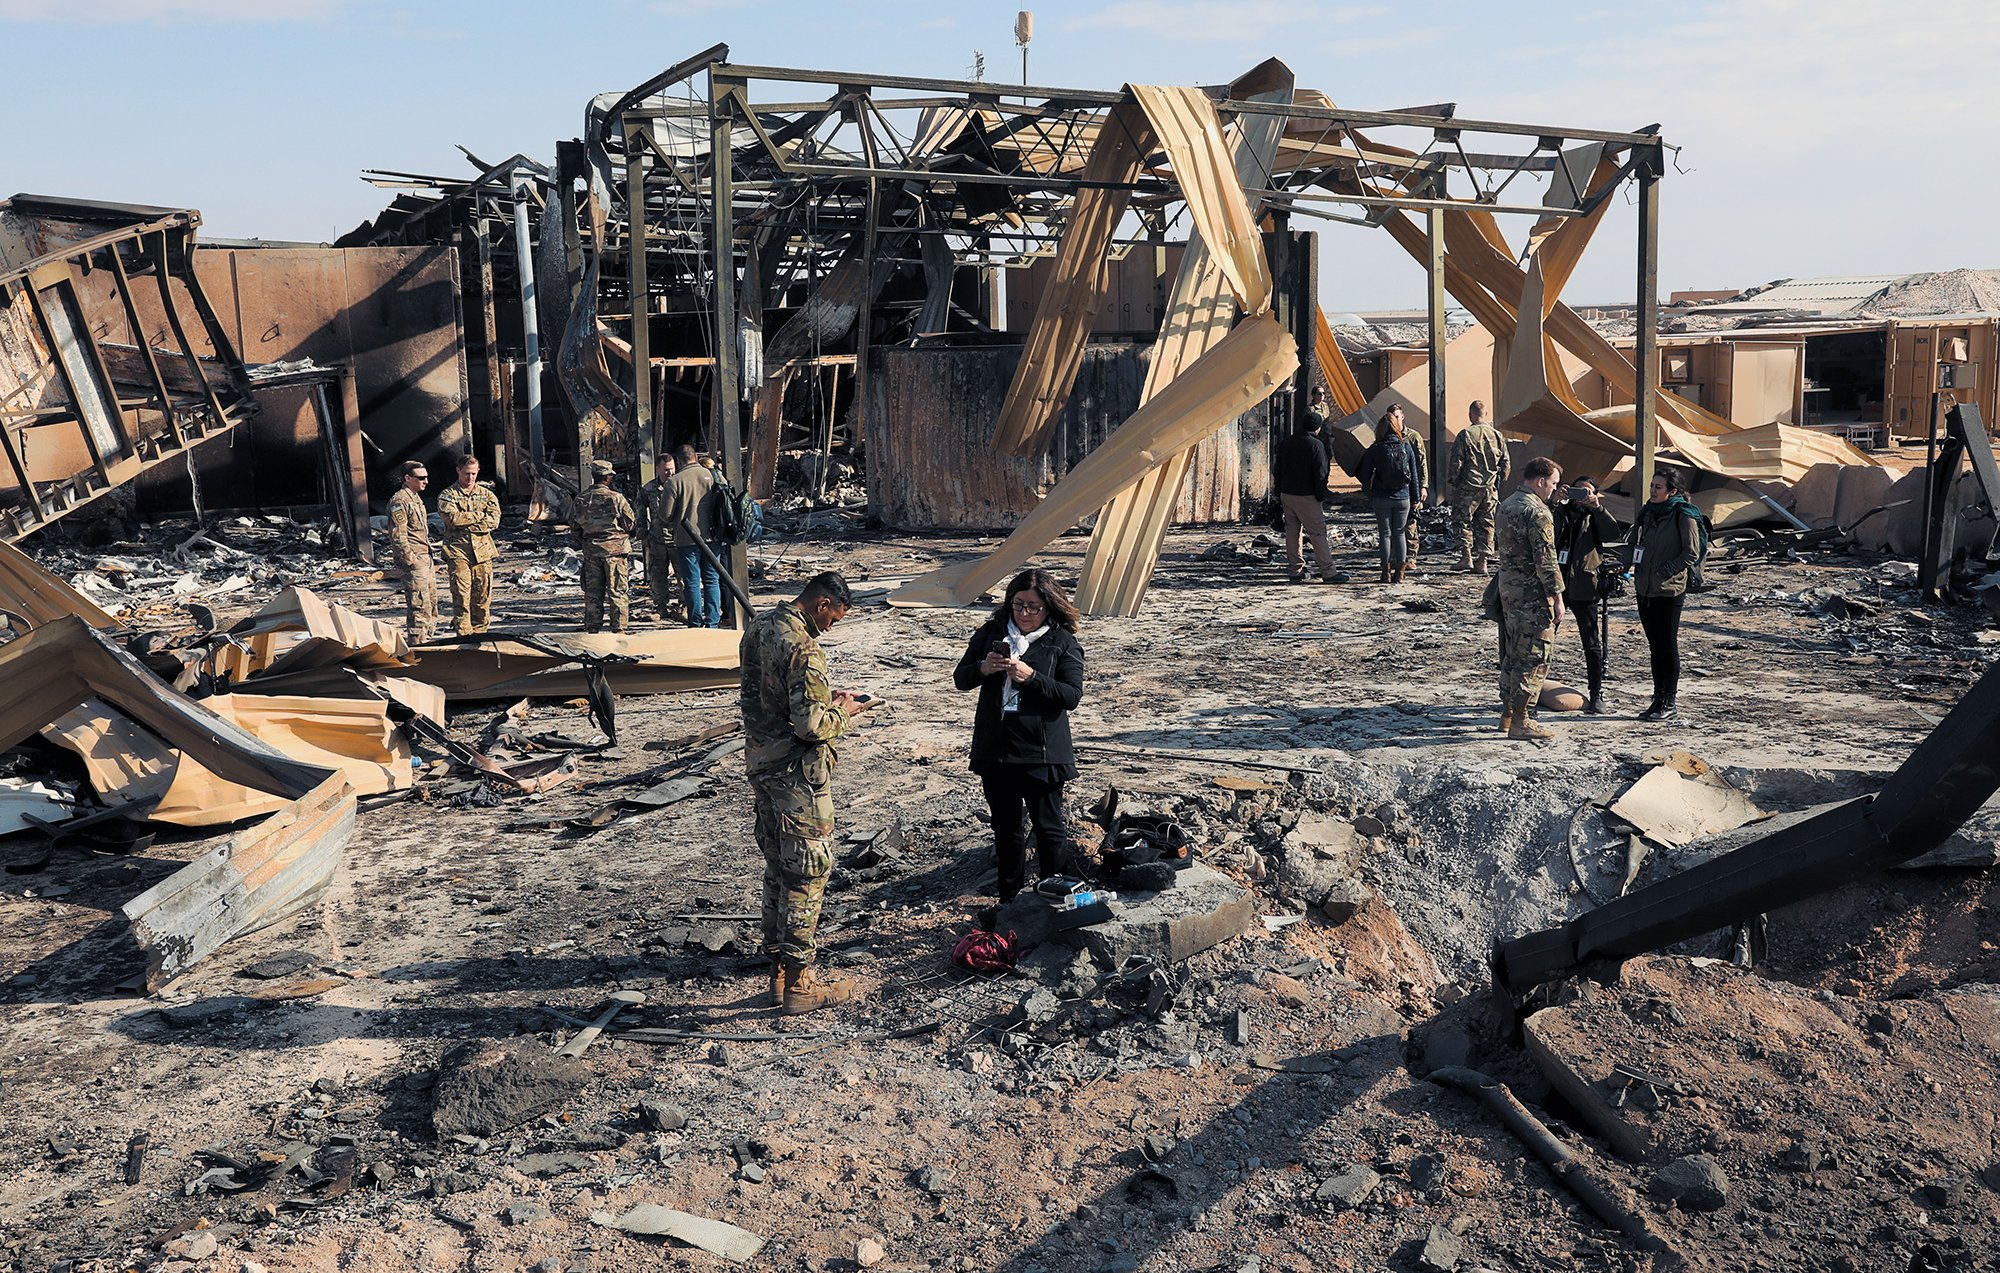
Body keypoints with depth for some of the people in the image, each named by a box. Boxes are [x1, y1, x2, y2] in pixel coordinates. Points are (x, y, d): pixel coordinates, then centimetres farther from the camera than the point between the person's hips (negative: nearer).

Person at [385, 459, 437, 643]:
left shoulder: (416, 498, 18)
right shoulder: (400, 501, -14)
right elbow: (398, 535, -19)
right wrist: (410, 559, -20)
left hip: (425, 558, 10)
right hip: (413, 561, -10)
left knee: (431, 599, 15)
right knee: (419, 602, -10)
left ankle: (426, 638, 24)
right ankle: (417, 641, -6)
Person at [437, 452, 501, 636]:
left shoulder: (487, 494, 15)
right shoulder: (448, 495, 6)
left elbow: (494, 521, 0)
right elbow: (452, 517, -12)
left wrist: (466, 521, -7)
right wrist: (479, 516, -4)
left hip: (483, 550, 3)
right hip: (458, 551, -3)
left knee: (483, 594, 3)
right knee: (461, 594, -9)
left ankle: (480, 631, 11)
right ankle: (464, 633, -7)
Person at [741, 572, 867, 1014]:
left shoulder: (757, 628, 6)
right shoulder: (803, 649, -23)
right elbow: (811, 726, -25)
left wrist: (824, 696, 15)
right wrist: (842, 713, -6)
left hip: (761, 762, 9)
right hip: (796, 772, -9)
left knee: (777, 868, 17)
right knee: (807, 872, 1)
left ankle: (779, 972, 25)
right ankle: (799, 982, 8)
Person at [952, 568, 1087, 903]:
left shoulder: (1063, 642, -5)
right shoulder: (991, 633, 6)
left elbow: (1072, 696, -11)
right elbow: (960, 678, 8)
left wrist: (1031, 677, -22)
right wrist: (982, 668, -14)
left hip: (1040, 752, -4)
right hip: (995, 749, 4)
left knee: (1048, 827, 1)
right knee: (1005, 828, 15)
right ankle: (1009, 900, 27)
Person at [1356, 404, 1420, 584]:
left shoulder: (1374, 450, -7)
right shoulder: (1406, 447, -2)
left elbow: (1365, 475, -5)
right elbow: (1414, 475, 3)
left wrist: (1368, 495, 10)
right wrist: (1415, 498, 11)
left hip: (1381, 498, -1)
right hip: (1403, 497, 2)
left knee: (1385, 533, 5)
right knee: (1399, 533, 10)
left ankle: (1386, 572, 4)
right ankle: (1399, 572, 11)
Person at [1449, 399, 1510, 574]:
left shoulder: (1465, 434, -8)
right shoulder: (1497, 435, 6)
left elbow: (1456, 461, -9)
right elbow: (1505, 462, 10)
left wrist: (1454, 481, 3)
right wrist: (1499, 481, 20)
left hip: (1469, 486, -4)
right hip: (1490, 487, 4)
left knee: (1464, 521, 4)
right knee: (1486, 523, 9)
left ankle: (1466, 556, -5)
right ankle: (1482, 560, 9)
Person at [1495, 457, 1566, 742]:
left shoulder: (1505, 505, 12)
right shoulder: (1537, 512, -17)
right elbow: (1545, 559, -20)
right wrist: (1557, 597, -17)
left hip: (1507, 589, 9)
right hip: (1532, 595, -9)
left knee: (1513, 653, 16)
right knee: (1534, 657, -4)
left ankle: (1507, 713, 23)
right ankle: (1520, 721, -2)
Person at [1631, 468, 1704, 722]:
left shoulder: (1684, 516, -9)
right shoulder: (1648, 512, 11)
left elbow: (1692, 552, -11)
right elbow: (1635, 542, 21)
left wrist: (1665, 571, -15)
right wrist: (1628, 564, 5)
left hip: (1669, 589, -7)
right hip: (1645, 588, 7)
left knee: (1668, 645, -1)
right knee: (1655, 645, 11)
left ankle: (1669, 703, 6)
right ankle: (1658, 699, 18)